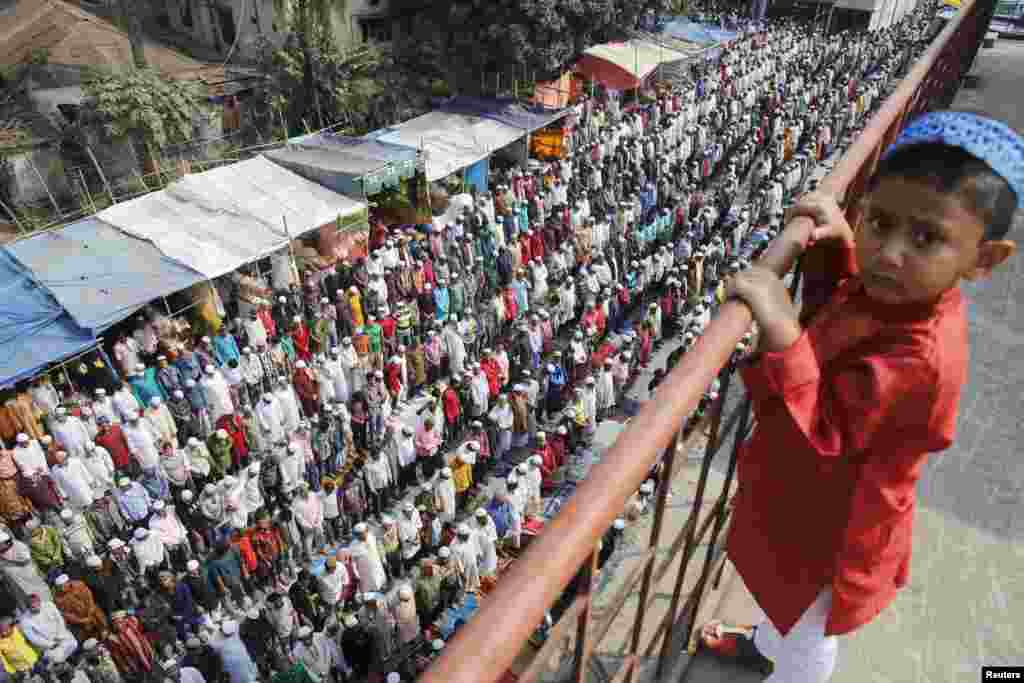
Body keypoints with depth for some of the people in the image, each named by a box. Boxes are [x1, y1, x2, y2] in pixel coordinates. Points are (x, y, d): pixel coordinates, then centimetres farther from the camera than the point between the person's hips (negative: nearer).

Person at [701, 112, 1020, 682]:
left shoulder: (919, 357, -40)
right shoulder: (892, 288, -13)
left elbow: (818, 434, -40)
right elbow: (838, 309, 8)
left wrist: (783, 336, -55)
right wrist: (841, 244, -11)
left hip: (835, 530, -9)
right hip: (807, 503, 9)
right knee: (787, 594, 38)